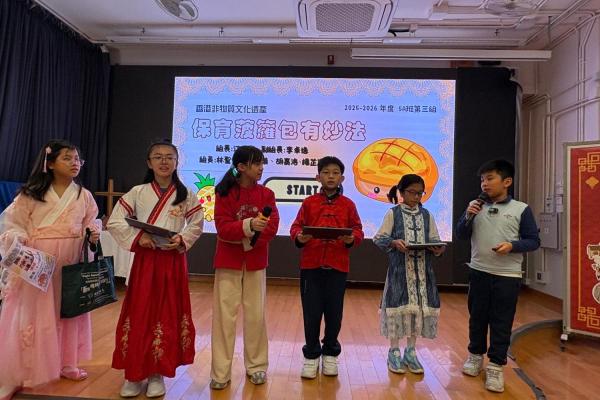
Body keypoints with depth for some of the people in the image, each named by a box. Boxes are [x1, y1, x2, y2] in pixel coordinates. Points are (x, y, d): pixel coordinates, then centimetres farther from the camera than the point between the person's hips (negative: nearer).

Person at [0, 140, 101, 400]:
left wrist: (94, 232, -8)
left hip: (71, 261, 3)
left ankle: (66, 363, 29)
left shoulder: (83, 195, 6)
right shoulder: (31, 193, -3)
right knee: (33, 314, 2)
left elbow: (91, 221, 12)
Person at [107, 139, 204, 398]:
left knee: (168, 315, 6)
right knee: (139, 315, 4)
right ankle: (133, 373, 21)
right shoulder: (137, 192, 0)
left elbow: (196, 224, 5)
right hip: (144, 259, 0)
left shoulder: (186, 194, 1)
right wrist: (137, 236, -14)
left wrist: (182, 239, -13)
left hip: (173, 261, 0)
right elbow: (114, 222, 0)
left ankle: (157, 373, 22)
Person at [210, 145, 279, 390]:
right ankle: (220, 372, 14)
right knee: (224, 315, 2)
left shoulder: (266, 194, 3)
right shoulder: (225, 193, -4)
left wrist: (249, 239, -18)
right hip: (228, 262, -2)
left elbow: (272, 227, -6)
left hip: (255, 262, 2)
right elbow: (223, 228, -13)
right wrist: (249, 226, -29)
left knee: (256, 315, 8)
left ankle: (256, 366, 25)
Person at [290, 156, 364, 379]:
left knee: (334, 313, 9)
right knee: (311, 313, 5)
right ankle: (311, 355, 23)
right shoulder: (309, 203, 5)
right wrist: (299, 237, -18)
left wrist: (352, 238, -17)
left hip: (338, 266, 1)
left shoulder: (348, 205, 6)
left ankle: (330, 354, 28)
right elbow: (296, 227, 3)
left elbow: (358, 230, 4)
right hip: (311, 265, 0)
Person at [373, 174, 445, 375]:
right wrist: (394, 242, -22)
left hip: (422, 269, 4)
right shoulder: (393, 213, -1)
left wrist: (438, 248, -15)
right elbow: (379, 238, -4)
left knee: (419, 307, 7)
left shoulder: (426, 215, 9)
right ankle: (394, 352, 17)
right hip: (400, 269, -3)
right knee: (399, 306, 0)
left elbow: (434, 240, 7)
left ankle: (410, 351, 23)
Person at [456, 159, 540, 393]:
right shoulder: (477, 207, 5)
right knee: (477, 317, 14)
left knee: (501, 322, 4)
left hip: (507, 276, -3)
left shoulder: (521, 209, -4)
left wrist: (512, 246, -20)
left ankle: (496, 366, 16)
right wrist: (468, 216, -11)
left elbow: (534, 241, -3)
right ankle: (475, 355, 32)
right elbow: (461, 236, 6)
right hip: (479, 272, 3)